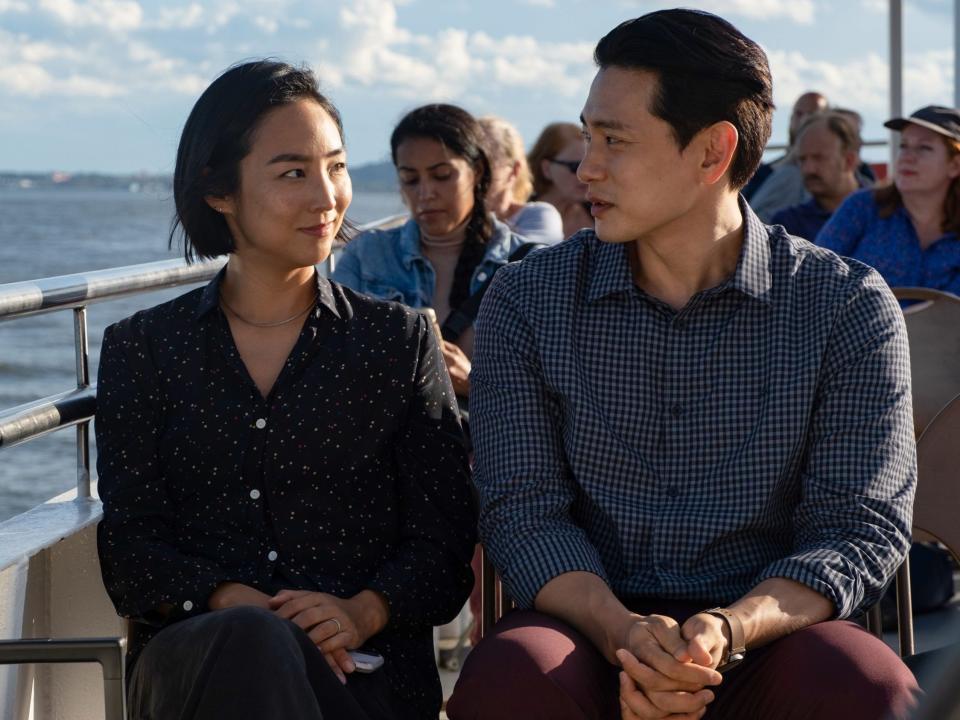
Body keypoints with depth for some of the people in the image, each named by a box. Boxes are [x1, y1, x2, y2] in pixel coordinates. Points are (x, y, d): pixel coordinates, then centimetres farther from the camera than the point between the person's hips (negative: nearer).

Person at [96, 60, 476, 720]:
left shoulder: (400, 340, 14)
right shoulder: (142, 349, 15)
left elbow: (444, 545, 8)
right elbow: (129, 551, 5)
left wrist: (364, 610, -14)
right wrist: (236, 605, -16)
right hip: (190, 661, 0)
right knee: (251, 644, -37)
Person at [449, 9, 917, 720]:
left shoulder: (849, 307, 1)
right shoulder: (527, 300, 6)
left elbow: (859, 528, -4)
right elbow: (523, 511, -1)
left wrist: (727, 630, -24)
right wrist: (626, 634, -21)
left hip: (764, 634, 0)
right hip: (590, 629, 1)